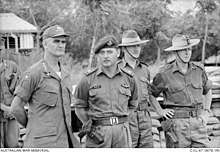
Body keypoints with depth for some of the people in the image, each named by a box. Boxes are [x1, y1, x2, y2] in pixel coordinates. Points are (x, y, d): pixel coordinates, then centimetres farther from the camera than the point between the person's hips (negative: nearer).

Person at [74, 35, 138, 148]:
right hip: (98, 133, -2)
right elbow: (80, 106, 8)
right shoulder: (88, 79, 0)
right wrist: (88, 126, -3)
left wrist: (123, 121, 7)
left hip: (122, 131, 2)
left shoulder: (128, 78, 7)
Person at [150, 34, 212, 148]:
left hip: (198, 122, 3)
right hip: (176, 125, -3)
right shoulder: (165, 74, -3)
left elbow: (207, 90, 24)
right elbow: (151, 95, 7)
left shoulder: (198, 69, 8)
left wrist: (206, 112, 12)